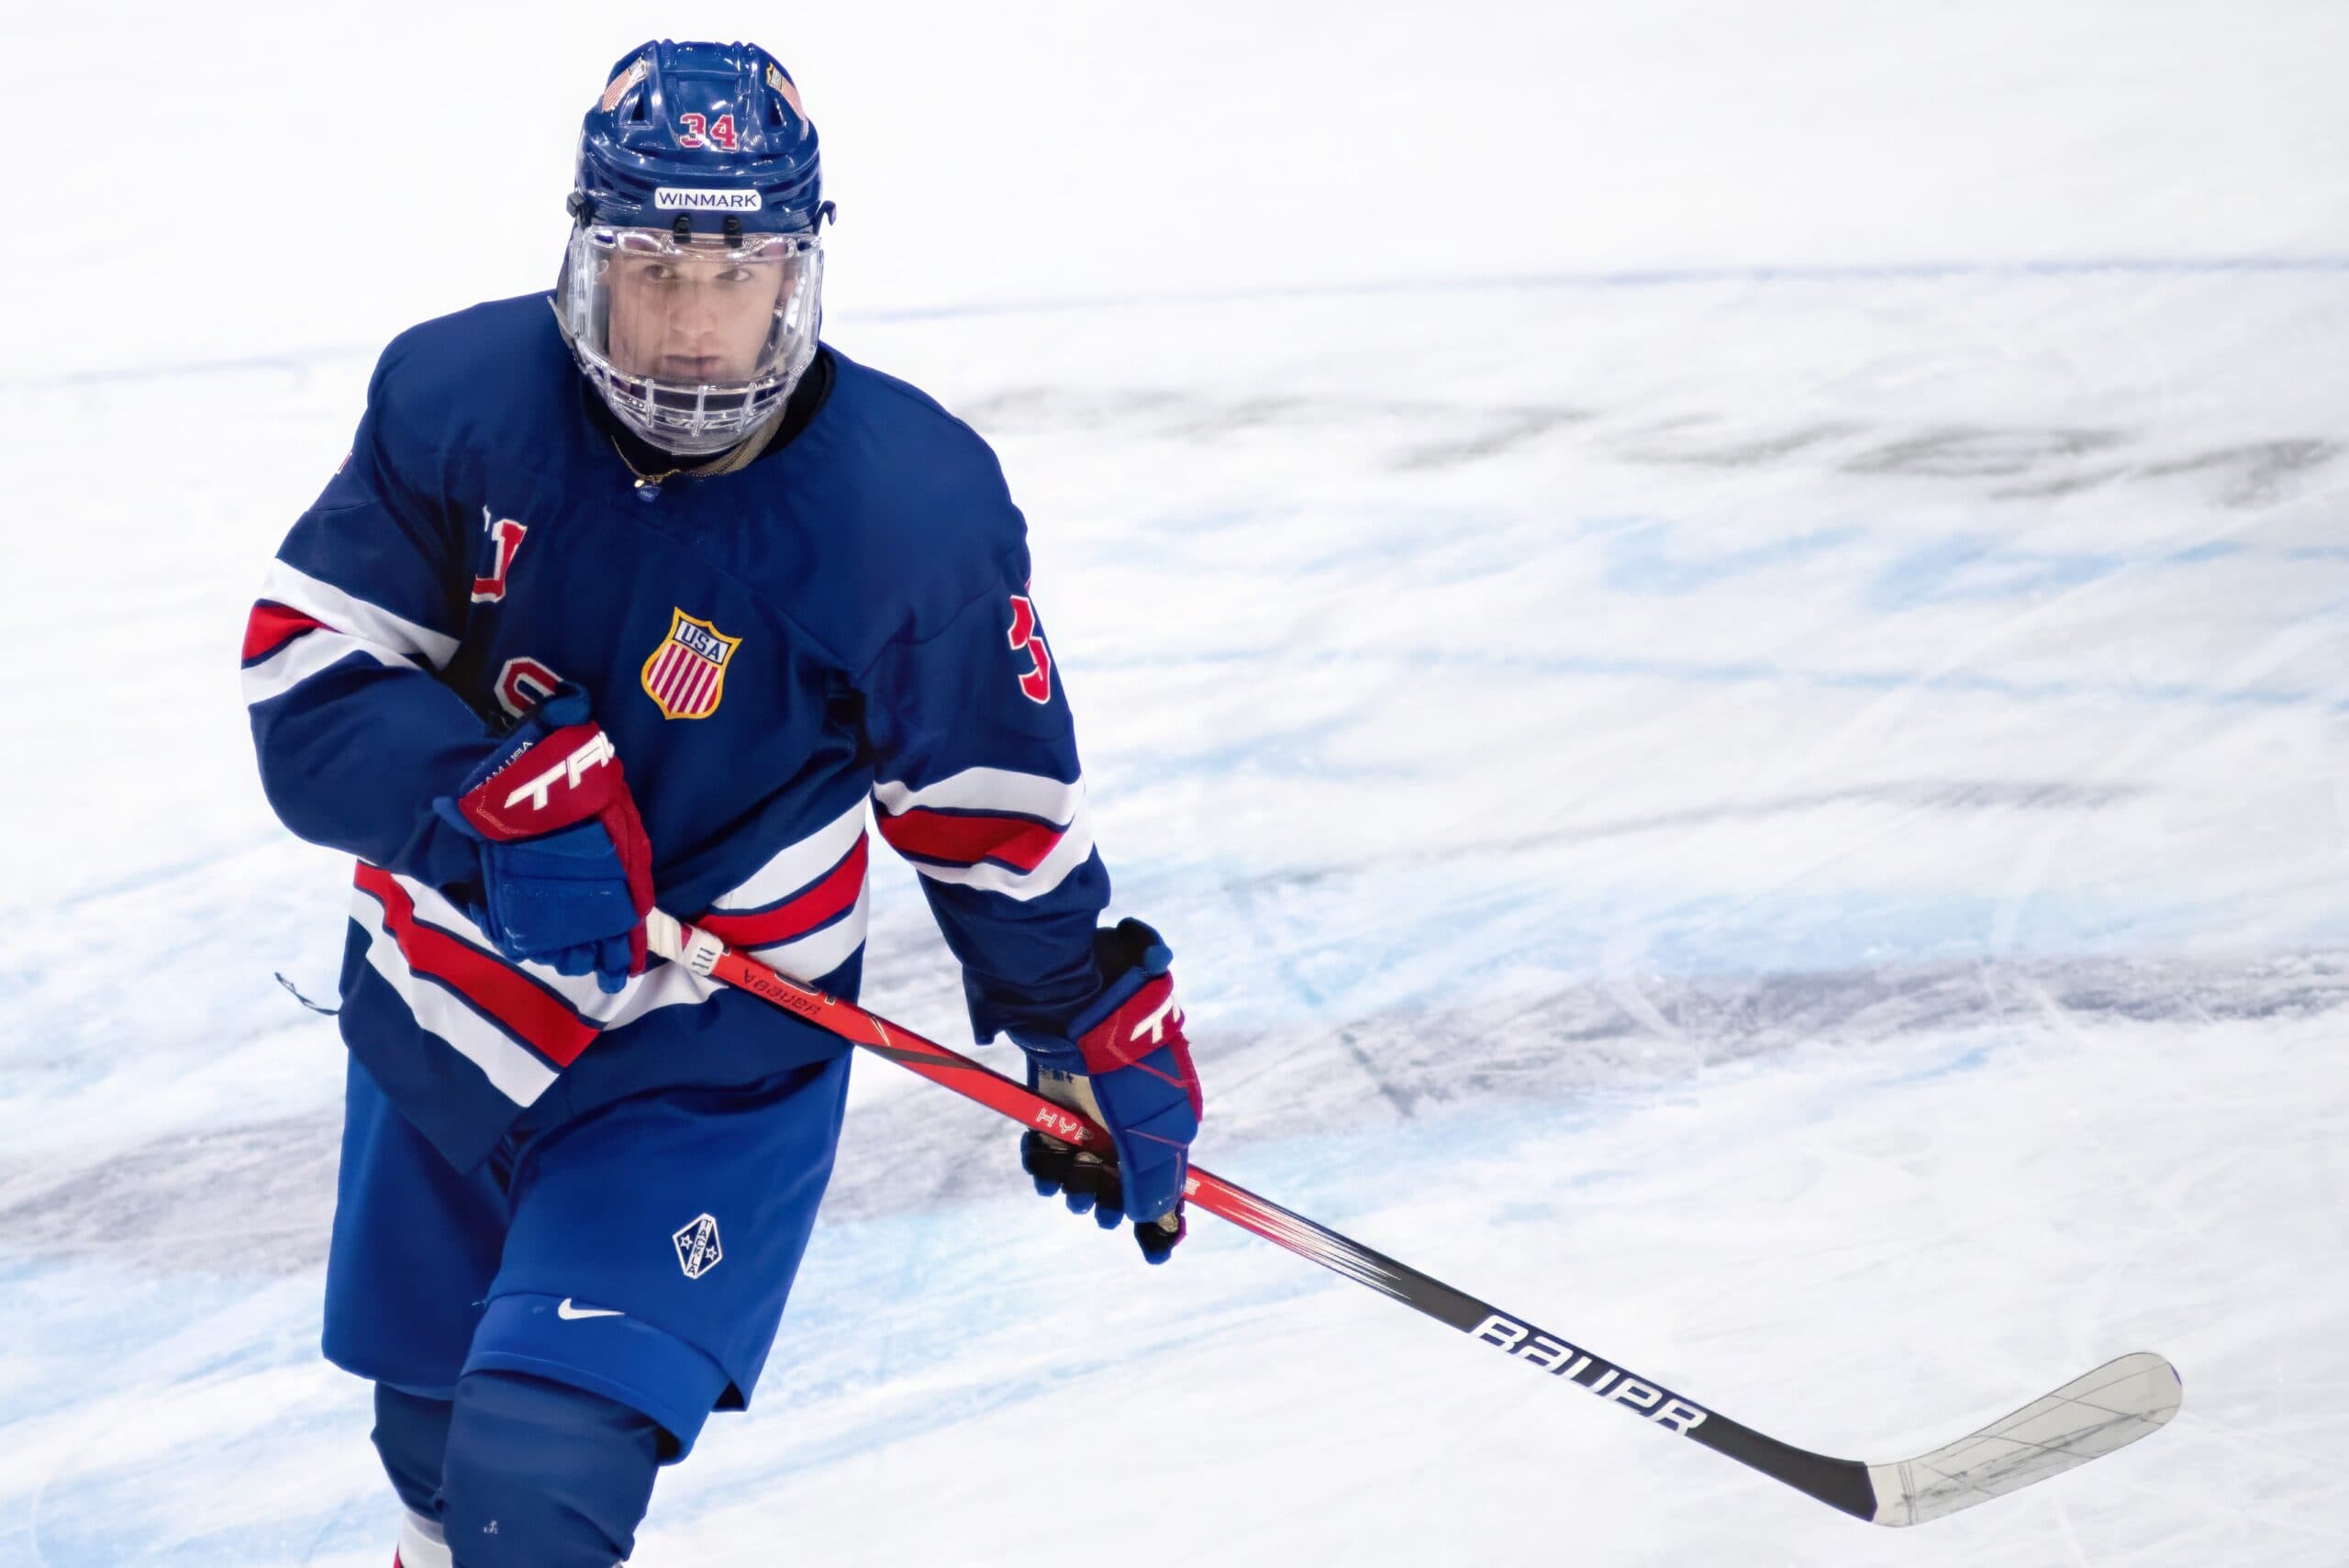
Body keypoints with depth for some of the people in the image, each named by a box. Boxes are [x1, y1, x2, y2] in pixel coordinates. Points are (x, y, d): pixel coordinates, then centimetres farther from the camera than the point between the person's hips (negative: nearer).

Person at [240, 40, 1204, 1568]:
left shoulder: (913, 509, -18)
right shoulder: (459, 400, -15)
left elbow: (996, 809, -5)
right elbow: (306, 671, -14)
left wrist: (1100, 1038, 1)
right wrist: (494, 798, -30)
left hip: (706, 1080, -3)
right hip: (440, 1018, 4)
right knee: (435, 1442, 25)